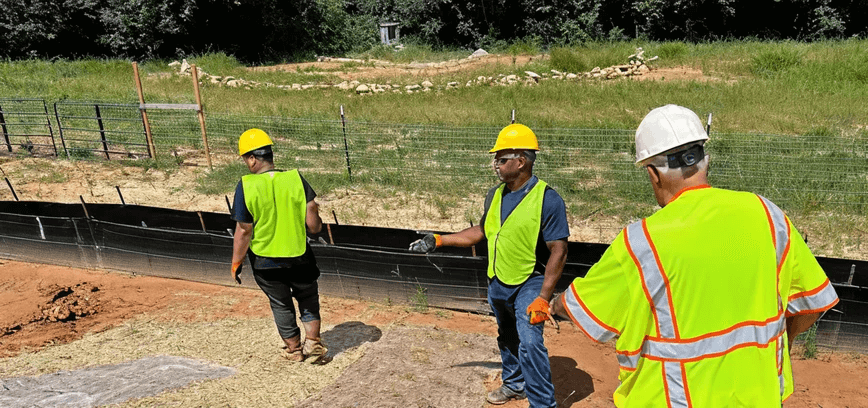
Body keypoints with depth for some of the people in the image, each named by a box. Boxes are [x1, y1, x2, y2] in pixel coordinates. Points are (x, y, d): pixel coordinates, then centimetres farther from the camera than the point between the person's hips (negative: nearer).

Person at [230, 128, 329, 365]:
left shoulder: (246, 186, -16)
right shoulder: (295, 178, -12)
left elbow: (244, 232, -13)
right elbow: (313, 223, -10)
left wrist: (236, 262, 1)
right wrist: (317, 227, 13)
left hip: (265, 261, -1)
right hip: (299, 257, 1)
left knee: (281, 304, 20)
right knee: (308, 300, 24)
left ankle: (294, 350, 35)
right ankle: (313, 345, 21)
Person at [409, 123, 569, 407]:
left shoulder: (548, 199, -19)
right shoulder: (495, 195, 3)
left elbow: (558, 252, -20)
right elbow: (481, 231, 15)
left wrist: (542, 298, -24)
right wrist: (439, 240, 11)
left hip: (530, 283, -7)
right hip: (498, 282, 7)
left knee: (529, 343, -18)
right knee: (507, 339, 22)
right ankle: (515, 384, 45)